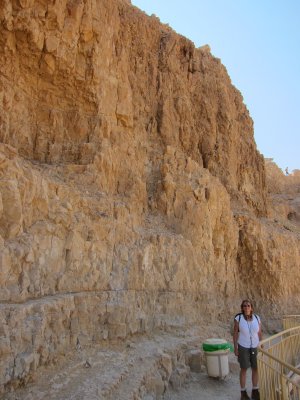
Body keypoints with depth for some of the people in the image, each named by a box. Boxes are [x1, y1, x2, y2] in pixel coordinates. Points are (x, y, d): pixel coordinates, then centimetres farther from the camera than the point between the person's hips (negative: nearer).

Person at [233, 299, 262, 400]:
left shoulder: (257, 318, -8)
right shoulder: (238, 318, -15)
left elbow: (259, 333, 1)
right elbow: (235, 333, -9)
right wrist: (235, 348, -9)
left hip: (255, 347, 3)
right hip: (243, 347, -3)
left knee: (256, 369, 12)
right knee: (244, 369, 7)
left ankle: (255, 392, 31)